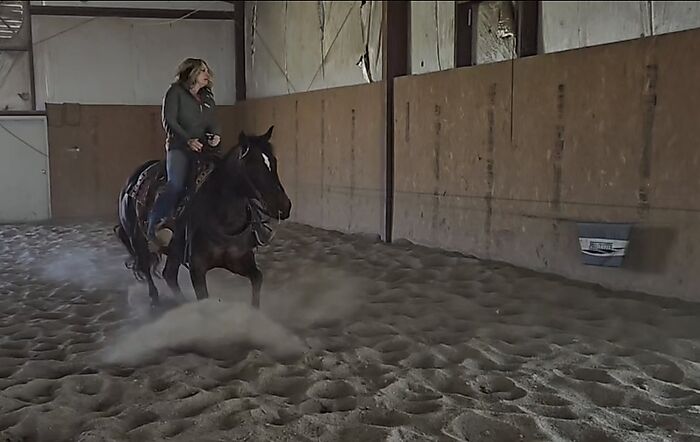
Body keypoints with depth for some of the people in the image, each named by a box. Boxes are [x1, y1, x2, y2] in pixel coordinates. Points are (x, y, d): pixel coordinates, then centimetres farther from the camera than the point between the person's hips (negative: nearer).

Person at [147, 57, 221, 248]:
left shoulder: (208, 98, 24)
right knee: (176, 184, -28)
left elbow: (213, 123, 18)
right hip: (179, 147, -6)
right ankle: (155, 226, -28)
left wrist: (216, 136, -7)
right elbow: (169, 121, -5)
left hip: (203, 149, 6)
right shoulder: (176, 92, 6)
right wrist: (188, 140, -18)